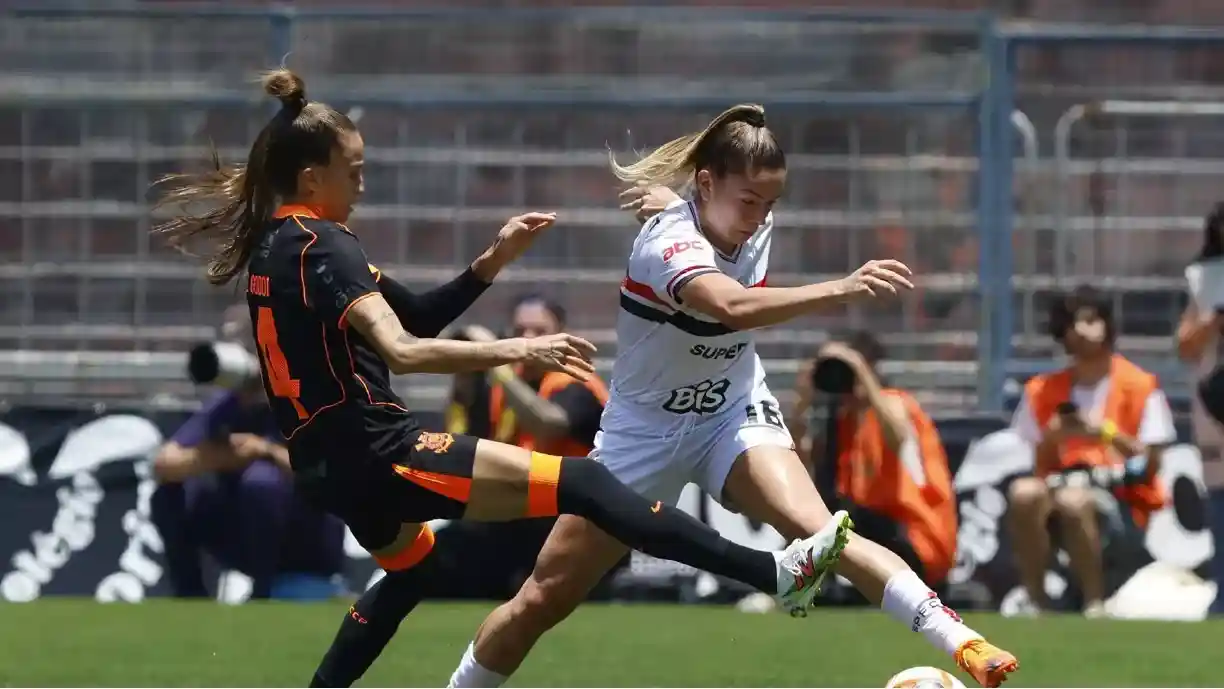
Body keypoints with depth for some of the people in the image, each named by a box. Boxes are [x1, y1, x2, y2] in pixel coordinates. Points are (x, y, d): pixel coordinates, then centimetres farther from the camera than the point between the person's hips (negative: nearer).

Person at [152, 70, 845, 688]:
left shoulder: (270, 245, 13)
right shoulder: (320, 247, -16)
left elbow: (409, 318, 17)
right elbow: (401, 350, -30)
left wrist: (492, 263, 8)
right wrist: (516, 350, -34)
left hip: (328, 460, 10)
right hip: (376, 451, -10)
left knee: (409, 567, 40)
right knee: (578, 483, -13)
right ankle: (777, 571, -19)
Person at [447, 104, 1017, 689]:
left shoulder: (756, 228, -8)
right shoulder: (669, 241, -29)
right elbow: (734, 308, -52)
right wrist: (840, 290, -62)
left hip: (734, 417, 3)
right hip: (645, 430, -3)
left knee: (815, 528, -27)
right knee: (544, 600, 3)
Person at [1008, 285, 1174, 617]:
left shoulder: (1139, 387, 1)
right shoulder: (1043, 391, 12)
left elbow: (1150, 465, -3)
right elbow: (1040, 469, 11)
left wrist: (1108, 432, -17)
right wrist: (1051, 437, -10)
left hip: (1125, 506, -4)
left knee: (1073, 500, -39)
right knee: (1023, 492, -32)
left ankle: (1095, 605, -27)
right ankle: (1035, 601, -25)